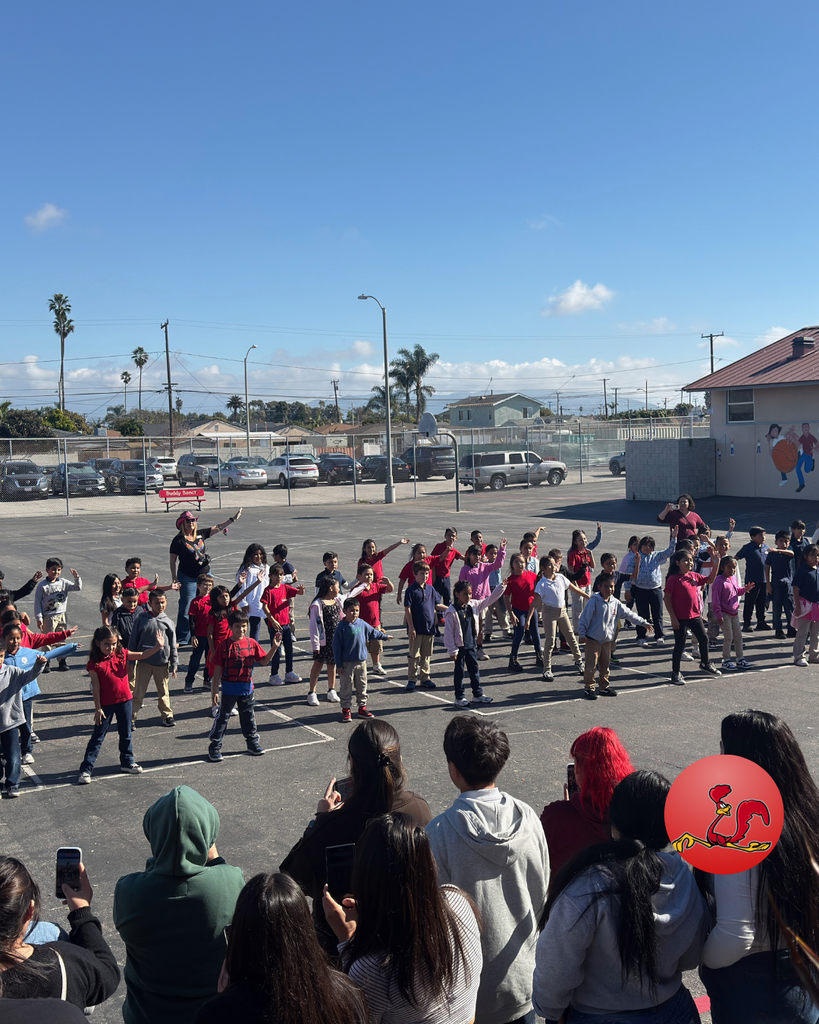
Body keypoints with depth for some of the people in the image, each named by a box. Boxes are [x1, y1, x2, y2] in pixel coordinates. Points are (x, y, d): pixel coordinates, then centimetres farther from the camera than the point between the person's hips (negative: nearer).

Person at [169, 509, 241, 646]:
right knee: (186, 608, -3)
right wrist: (174, 578, -8)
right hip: (188, 578, -5)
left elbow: (217, 528, 11)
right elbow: (173, 560, -5)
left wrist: (233, 519, 6)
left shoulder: (201, 534, 4)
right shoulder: (178, 540, -8)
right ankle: (182, 639, 5)